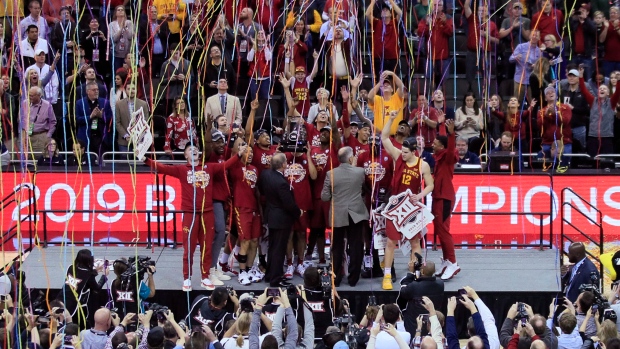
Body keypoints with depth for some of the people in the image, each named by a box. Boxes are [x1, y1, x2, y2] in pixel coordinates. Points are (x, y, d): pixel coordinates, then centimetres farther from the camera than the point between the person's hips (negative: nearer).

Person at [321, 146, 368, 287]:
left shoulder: (331, 174, -7)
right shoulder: (360, 172, -7)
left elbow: (324, 197, -3)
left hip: (337, 216, 0)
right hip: (356, 214, 0)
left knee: (337, 248, 10)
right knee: (355, 248, 7)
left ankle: (336, 279, 12)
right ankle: (353, 279, 9)